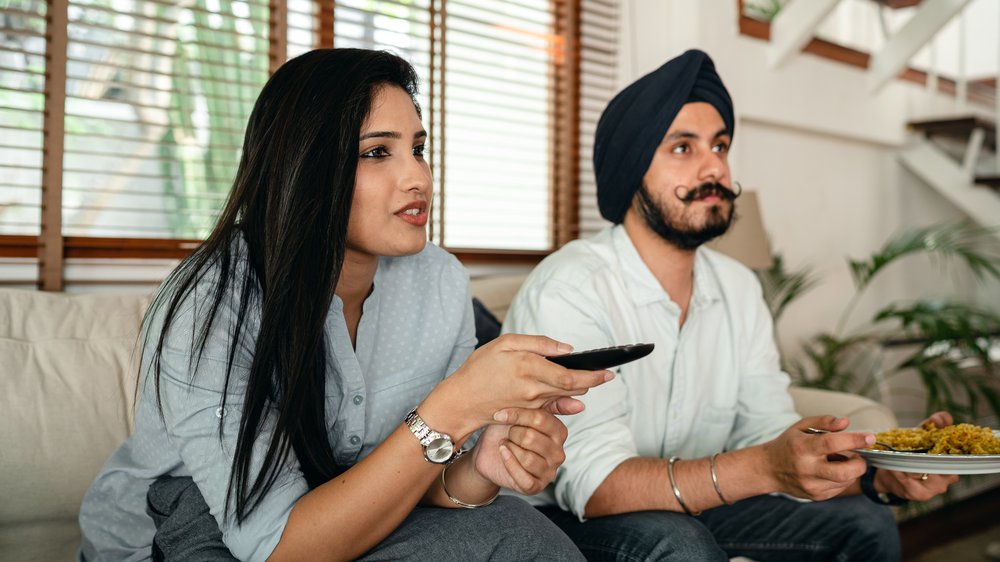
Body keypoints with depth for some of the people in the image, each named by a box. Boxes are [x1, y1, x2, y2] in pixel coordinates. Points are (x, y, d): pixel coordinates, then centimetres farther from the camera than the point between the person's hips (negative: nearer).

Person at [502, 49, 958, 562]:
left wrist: (879, 473, -19)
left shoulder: (739, 288, 2)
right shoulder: (569, 290, -23)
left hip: (689, 508, 7)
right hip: (564, 518, -6)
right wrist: (765, 468, -43)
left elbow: (767, 432, 0)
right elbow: (593, 484, -31)